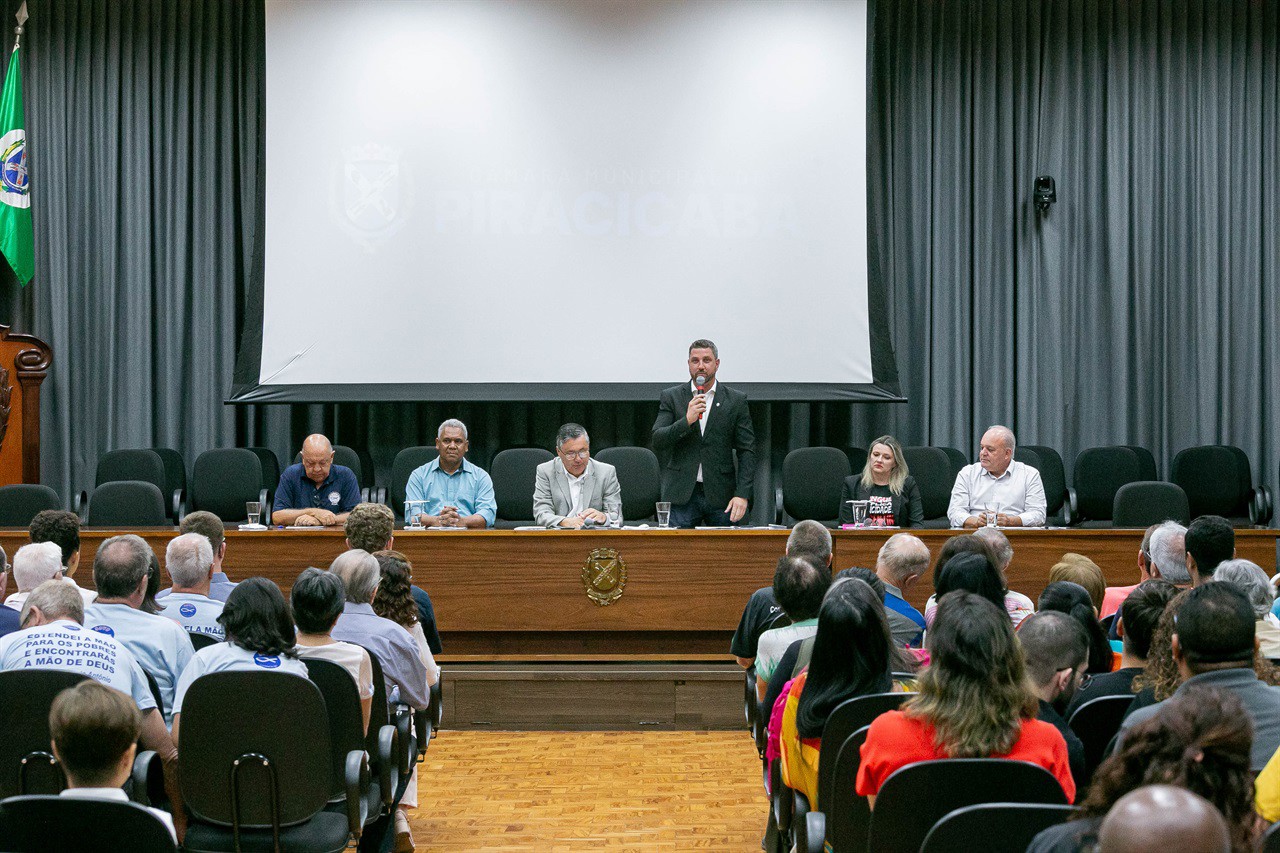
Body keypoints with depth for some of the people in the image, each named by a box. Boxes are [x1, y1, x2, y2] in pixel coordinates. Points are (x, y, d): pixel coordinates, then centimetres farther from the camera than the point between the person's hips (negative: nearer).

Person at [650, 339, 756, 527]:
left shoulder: (736, 400, 5)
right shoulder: (671, 397, 6)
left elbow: (747, 451, 2)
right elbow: (656, 440, -2)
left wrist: (742, 494, -8)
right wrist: (687, 421, -18)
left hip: (721, 496, 0)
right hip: (681, 496, 0)